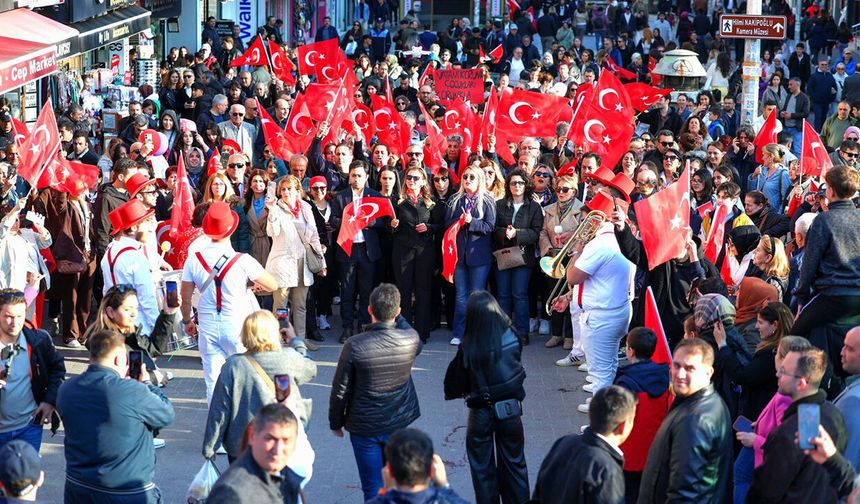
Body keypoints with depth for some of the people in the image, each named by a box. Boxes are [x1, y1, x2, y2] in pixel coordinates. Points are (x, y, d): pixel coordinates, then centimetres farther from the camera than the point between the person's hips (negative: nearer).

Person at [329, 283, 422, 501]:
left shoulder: (354, 346, -22)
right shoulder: (410, 340, -14)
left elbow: (340, 391, -12)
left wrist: (336, 422, 3)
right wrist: (396, 317, 12)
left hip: (364, 427, -3)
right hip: (399, 424, 3)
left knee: (372, 488, 7)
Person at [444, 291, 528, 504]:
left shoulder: (468, 349, -21)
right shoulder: (512, 338, -15)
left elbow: (455, 385, -9)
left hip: (481, 413, -2)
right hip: (511, 409, 2)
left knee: (483, 466, 16)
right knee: (514, 462, 20)